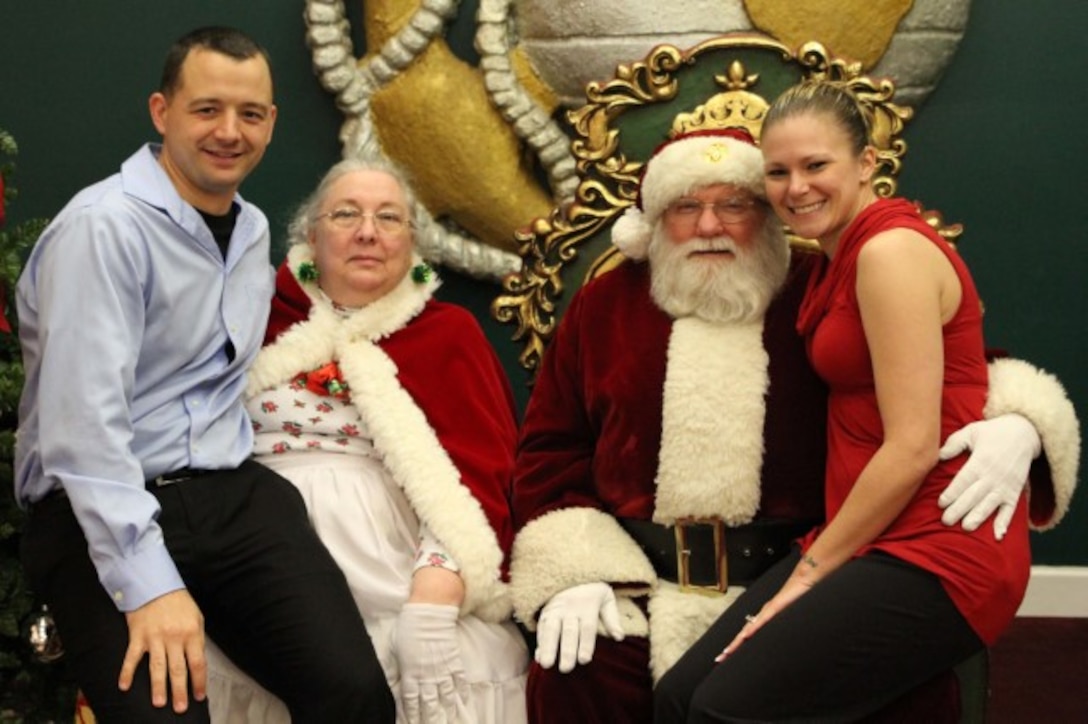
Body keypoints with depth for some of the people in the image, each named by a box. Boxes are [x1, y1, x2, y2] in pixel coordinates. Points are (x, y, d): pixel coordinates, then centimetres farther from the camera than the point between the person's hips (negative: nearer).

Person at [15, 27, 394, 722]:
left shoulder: (254, 228, 15)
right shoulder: (103, 226, -12)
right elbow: (83, 426, -19)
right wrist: (149, 584, -25)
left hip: (230, 493, 6)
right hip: (98, 512, -6)